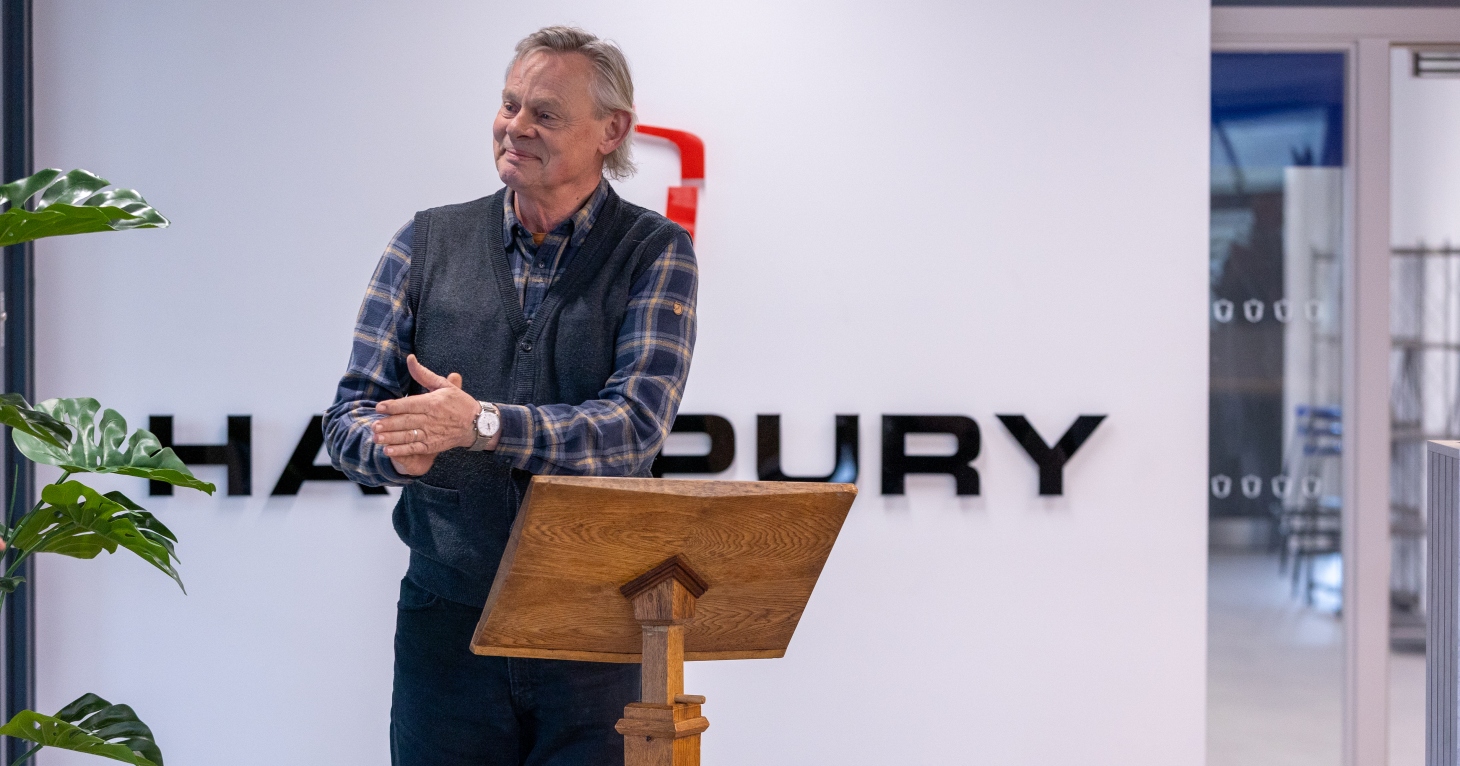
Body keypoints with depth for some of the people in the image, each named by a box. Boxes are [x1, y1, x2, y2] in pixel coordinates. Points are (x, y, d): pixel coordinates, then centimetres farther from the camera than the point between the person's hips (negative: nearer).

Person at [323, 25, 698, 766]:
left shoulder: (653, 253, -1)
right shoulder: (428, 243, 7)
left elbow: (635, 423, -14)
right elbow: (351, 414, 3)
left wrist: (481, 424, -28)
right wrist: (399, 447, -21)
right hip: (447, 622, 2)